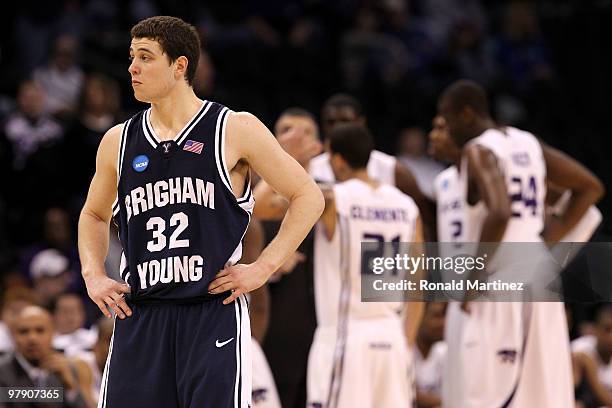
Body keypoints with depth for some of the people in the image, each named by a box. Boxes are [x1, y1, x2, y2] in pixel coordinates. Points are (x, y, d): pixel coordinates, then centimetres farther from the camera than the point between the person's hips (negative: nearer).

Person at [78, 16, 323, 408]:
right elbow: (94, 215, 29)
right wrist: (93, 274, 11)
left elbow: (309, 197, 3)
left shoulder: (235, 130, -1)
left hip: (214, 314, -4)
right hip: (139, 319, 4)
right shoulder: (118, 142, 11)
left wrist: (263, 268, -5)